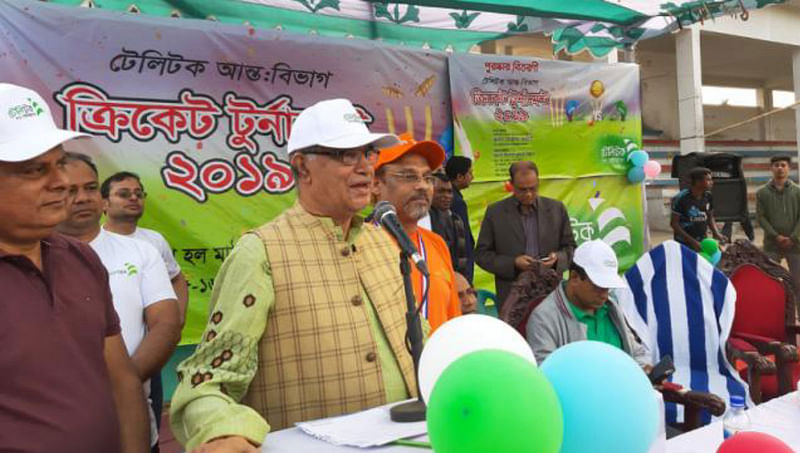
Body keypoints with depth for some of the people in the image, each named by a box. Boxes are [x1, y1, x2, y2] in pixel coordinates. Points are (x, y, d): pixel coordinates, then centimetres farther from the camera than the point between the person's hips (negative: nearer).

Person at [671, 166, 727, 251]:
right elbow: (674, 223, -15)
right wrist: (692, 241, -20)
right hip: (684, 244, -5)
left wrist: (717, 234, -5)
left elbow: (710, 218, 13)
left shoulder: (707, 196, 0)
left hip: (702, 242, 5)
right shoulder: (681, 198, -17)